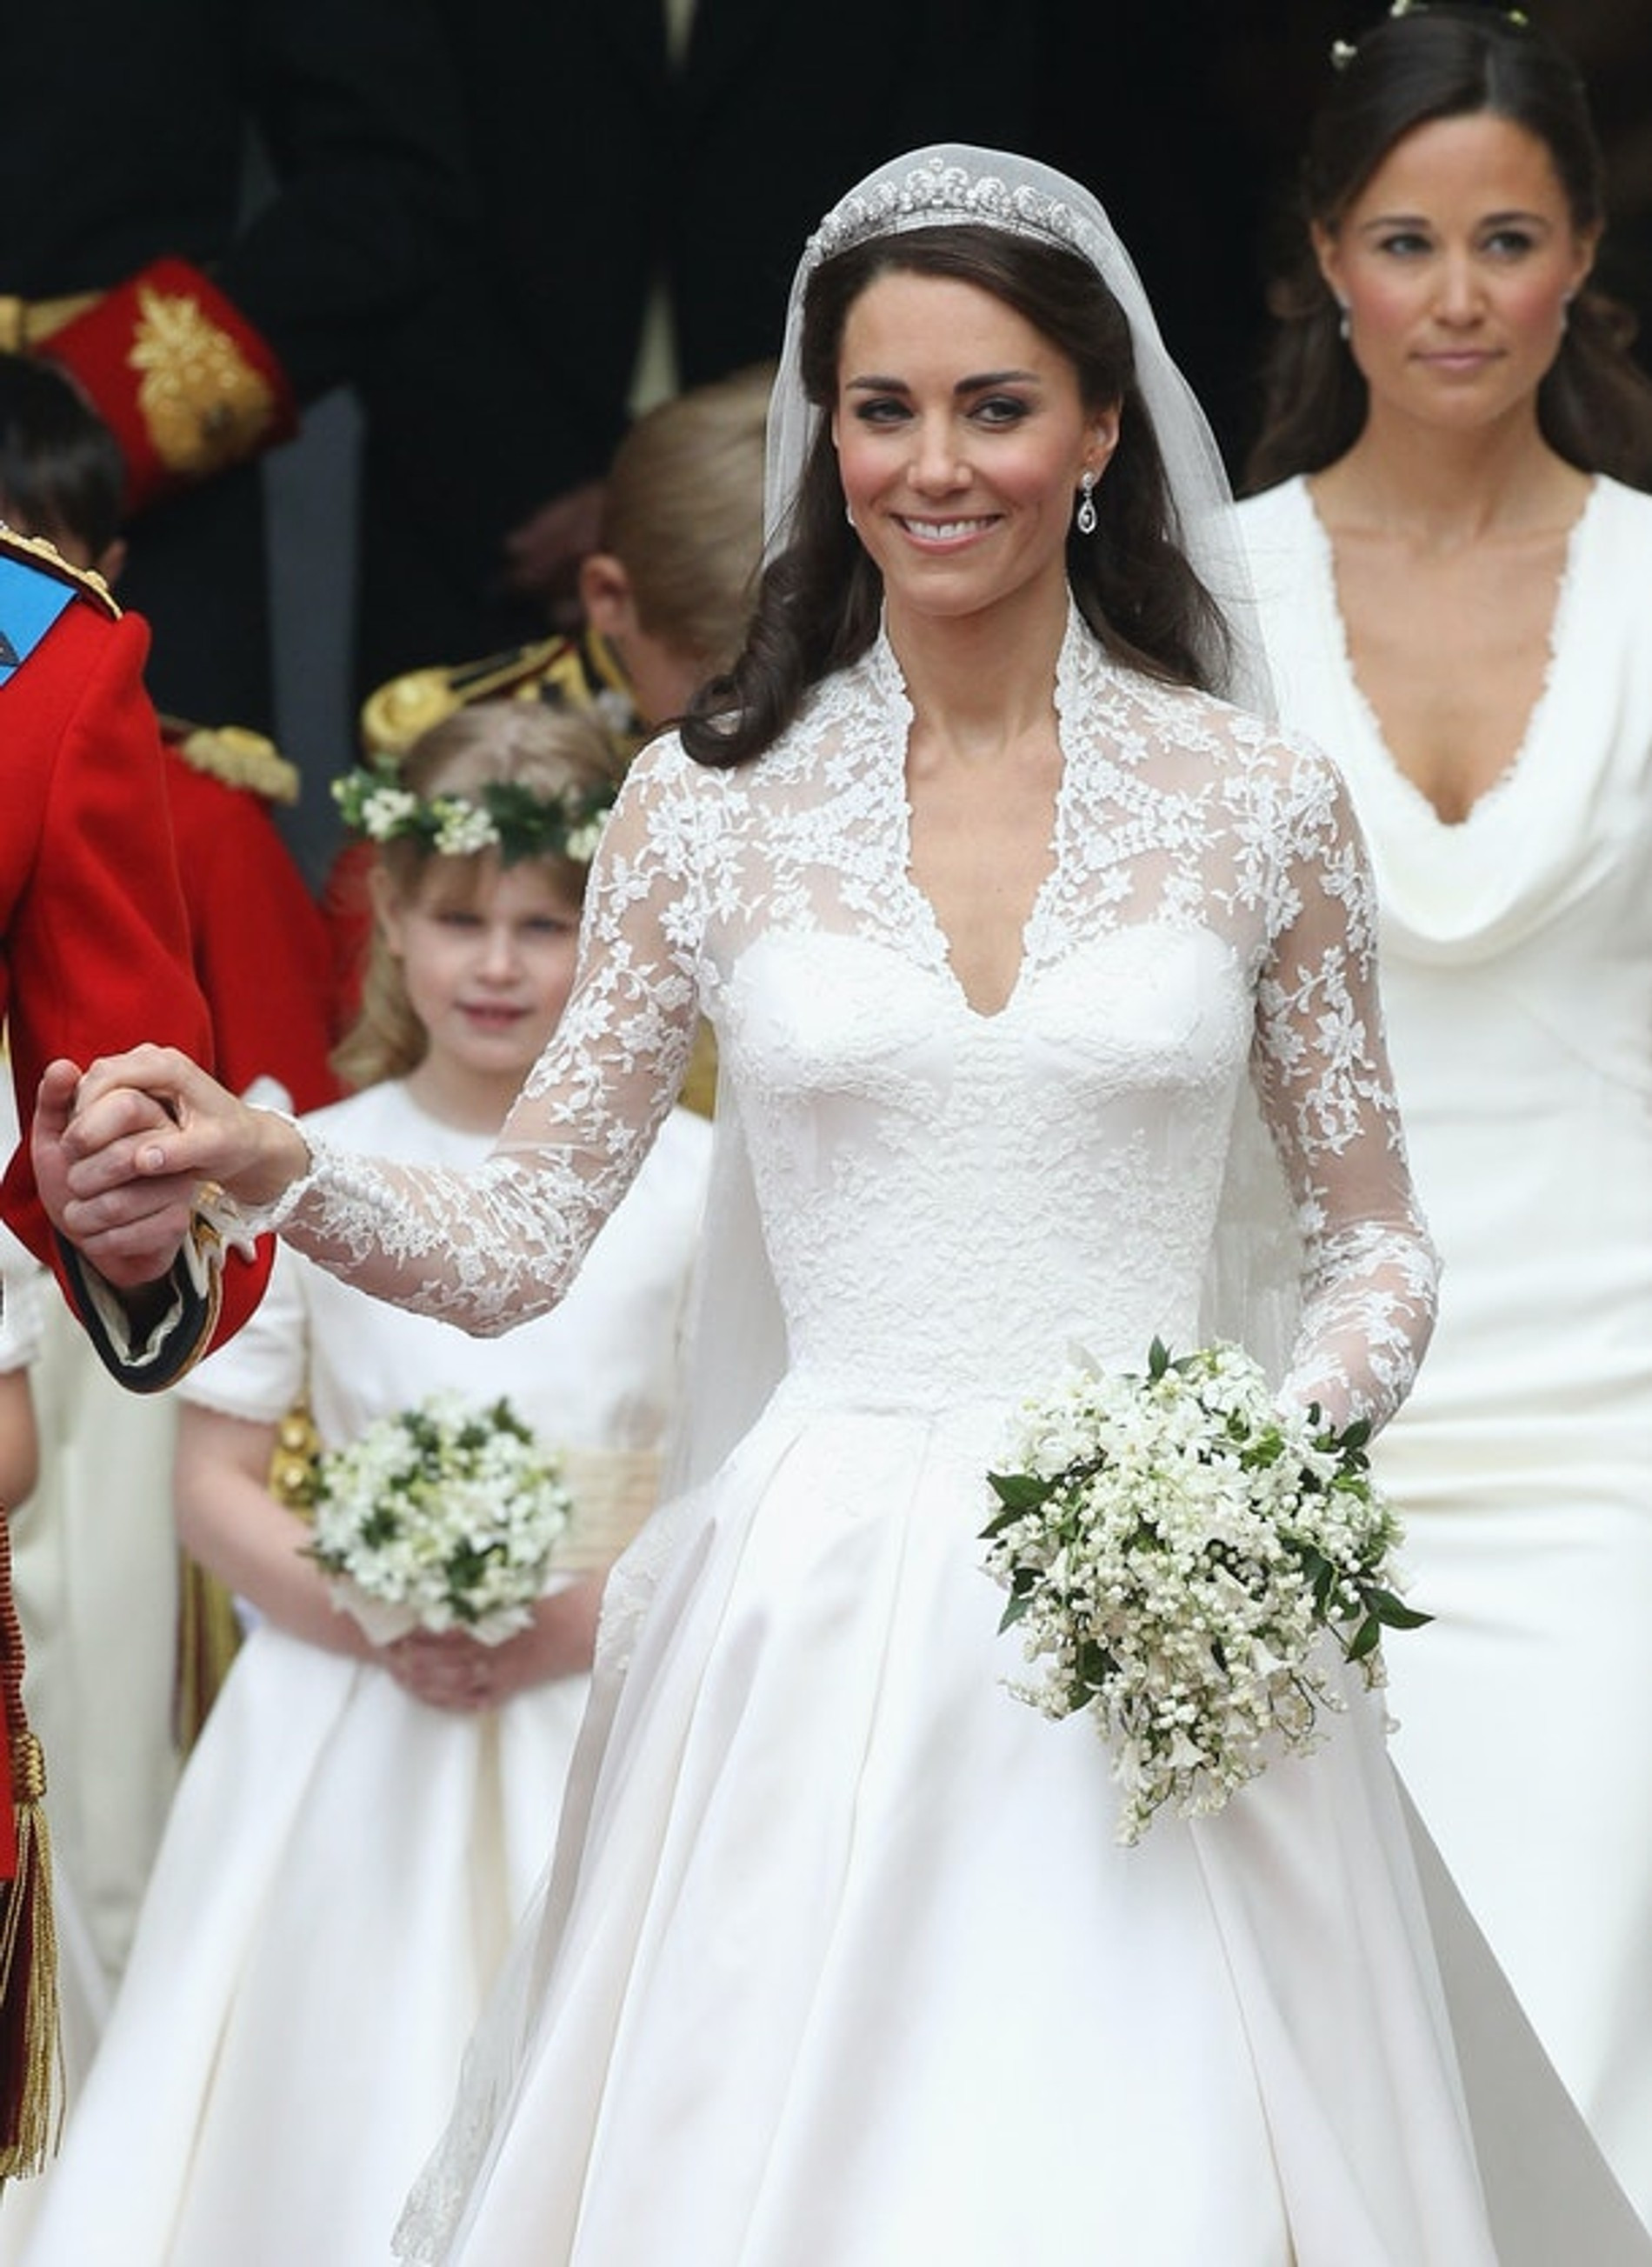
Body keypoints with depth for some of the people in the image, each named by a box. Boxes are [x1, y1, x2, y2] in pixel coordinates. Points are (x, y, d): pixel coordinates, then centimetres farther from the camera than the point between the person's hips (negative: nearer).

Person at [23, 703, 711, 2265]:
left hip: (612, 1732, -1)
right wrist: (369, 1618, -12)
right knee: (344, 2121, 0)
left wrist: (590, 1615, -15)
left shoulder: (696, 1179, 0)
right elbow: (214, 1486, 5)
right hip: (356, 1747, 1)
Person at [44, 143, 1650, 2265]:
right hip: (818, 1600, 0)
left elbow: (1375, 1241, 10)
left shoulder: (1257, 801, 3)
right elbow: (521, 1237, 4)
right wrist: (269, 1167, -15)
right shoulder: (706, 804, 4)